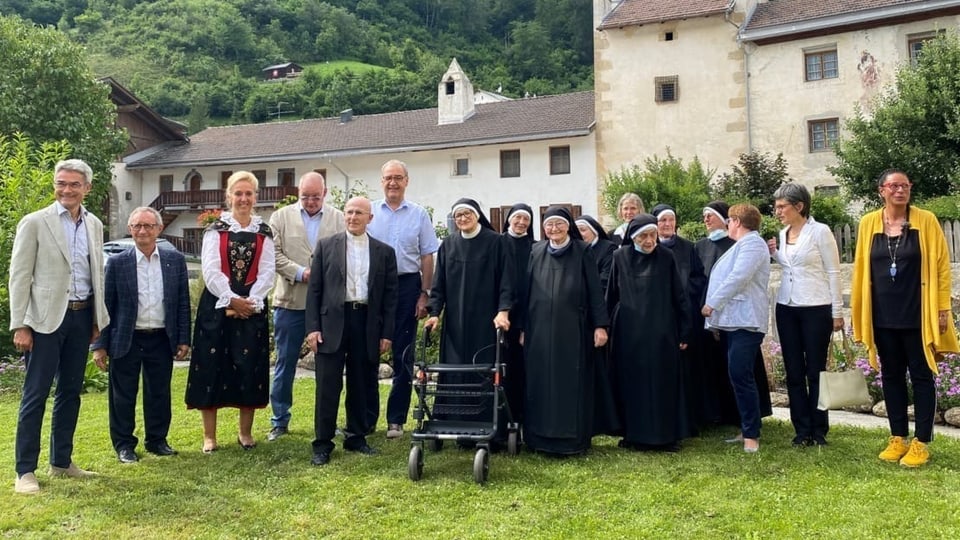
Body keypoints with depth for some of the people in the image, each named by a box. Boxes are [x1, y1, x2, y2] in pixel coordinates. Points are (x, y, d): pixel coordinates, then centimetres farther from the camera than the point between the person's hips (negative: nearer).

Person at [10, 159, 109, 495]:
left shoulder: (94, 225, 10)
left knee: (70, 392, 12)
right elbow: (19, 277, -6)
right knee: (35, 394, -1)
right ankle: (25, 470, 8)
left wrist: (98, 319, 12)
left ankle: (61, 462, 23)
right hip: (47, 317, -5)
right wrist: (20, 326, -11)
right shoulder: (35, 222, -5)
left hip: (81, 316, 5)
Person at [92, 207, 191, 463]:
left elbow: (183, 303, 5)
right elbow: (105, 305, -1)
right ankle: (124, 444, 20)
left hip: (162, 339, 2)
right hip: (126, 340, -2)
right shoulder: (117, 263, -2)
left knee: (159, 393, 11)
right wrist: (100, 345, -4)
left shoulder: (175, 260, 3)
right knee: (123, 395, 7)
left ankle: (157, 440, 25)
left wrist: (183, 339, 2)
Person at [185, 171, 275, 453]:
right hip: (217, 306, -1)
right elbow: (211, 271, -6)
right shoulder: (215, 230, 2)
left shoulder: (264, 233, 7)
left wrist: (250, 301, -12)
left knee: (250, 369, 3)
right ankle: (209, 435, 9)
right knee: (212, 366, 0)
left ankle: (245, 432, 17)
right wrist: (232, 300, -14)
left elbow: (266, 273, 0)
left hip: (252, 308, 2)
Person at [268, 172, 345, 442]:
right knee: (285, 363, 7)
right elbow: (274, 254, -2)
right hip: (290, 301, 0)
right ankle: (280, 421, 17)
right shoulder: (281, 217, 6)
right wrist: (300, 273, -14)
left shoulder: (338, 219, 6)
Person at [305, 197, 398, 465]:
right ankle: (322, 444, 7)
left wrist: (386, 333, 1)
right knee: (327, 386, -1)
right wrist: (313, 327, -5)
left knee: (359, 385, 10)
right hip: (332, 323, -1)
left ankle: (356, 438, 23)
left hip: (367, 325, 2)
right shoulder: (326, 246, 6)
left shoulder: (384, 252, 8)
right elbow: (314, 289, 3)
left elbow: (390, 295, 7)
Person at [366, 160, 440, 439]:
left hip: (407, 286, 0)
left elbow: (427, 257, 5)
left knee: (403, 355, 6)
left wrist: (424, 294, -2)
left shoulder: (419, 214, 5)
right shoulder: (368, 212, 5)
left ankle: (396, 418, 15)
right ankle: (367, 416, 14)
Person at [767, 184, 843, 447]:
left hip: (816, 308, -6)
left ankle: (819, 430, 11)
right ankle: (802, 430, 14)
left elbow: (833, 272, -6)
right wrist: (774, 254, 2)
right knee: (794, 372, 6)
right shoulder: (782, 234, 9)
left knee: (816, 371, 1)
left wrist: (837, 312, -8)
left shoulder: (820, 232, -7)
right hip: (786, 309, 6)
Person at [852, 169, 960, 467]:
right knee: (891, 376, 10)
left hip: (917, 314, -3)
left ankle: (921, 442, 11)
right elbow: (861, 268, 7)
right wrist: (856, 309, 6)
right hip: (883, 316, 3)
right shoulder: (868, 223, 3)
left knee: (921, 376, 4)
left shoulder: (926, 220, -3)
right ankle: (898, 438, 21)